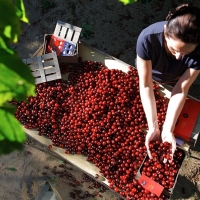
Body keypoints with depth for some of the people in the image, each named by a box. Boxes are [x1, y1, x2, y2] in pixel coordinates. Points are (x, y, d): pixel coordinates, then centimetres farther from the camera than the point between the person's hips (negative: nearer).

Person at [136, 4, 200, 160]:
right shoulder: (147, 38, -45)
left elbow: (181, 90, -33)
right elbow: (145, 85, -38)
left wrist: (168, 130, -40)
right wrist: (153, 128, -42)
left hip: (175, 81, 0)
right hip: (149, 73, 0)